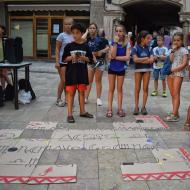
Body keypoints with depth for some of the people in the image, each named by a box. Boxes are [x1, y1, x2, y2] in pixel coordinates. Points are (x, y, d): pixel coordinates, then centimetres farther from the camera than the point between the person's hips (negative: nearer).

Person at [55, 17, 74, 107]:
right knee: (63, 81, -3)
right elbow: (57, 49, -7)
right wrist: (57, 61, -14)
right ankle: (58, 99, 12)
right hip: (63, 61, -5)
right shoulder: (61, 35, -6)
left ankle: (67, 99, 21)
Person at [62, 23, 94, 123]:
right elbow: (64, 59, 1)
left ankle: (82, 111, 26)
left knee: (81, 92, 12)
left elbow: (90, 59, 4)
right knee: (71, 92, 0)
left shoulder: (86, 46, 2)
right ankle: (70, 114, 6)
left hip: (82, 72, 2)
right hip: (71, 72, -2)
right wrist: (71, 57, -17)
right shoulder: (69, 46, -1)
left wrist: (83, 58, -14)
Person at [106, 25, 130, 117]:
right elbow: (112, 55, -17)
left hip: (121, 69, 0)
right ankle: (109, 109, 8)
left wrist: (116, 57, -17)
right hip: (112, 68, 0)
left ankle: (120, 108, 15)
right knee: (111, 89, 5)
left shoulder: (127, 44, -5)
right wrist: (115, 42, -20)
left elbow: (127, 57, -14)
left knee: (119, 89, 8)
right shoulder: (112, 42, -4)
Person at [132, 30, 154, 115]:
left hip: (147, 69, 3)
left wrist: (140, 60, -12)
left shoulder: (149, 48, 4)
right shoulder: (135, 48, -4)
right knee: (137, 89, 1)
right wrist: (146, 58, -9)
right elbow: (135, 59, -16)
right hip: (138, 70, -2)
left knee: (145, 88, 3)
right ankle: (136, 107, 8)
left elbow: (151, 60, -7)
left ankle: (143, 107, 10)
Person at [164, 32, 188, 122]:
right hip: (170, 74, 6)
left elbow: (184, 64, -10)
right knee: (172, 94, 6)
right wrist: (173, 51, -6)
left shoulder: (184, 51, -1)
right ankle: (175, 113, 11)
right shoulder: (171, 50, 14)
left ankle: (174, 115, -14)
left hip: (178, 73, -6)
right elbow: (170, 60, -1)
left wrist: (173, 70, -13)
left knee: (176, 94, -11)